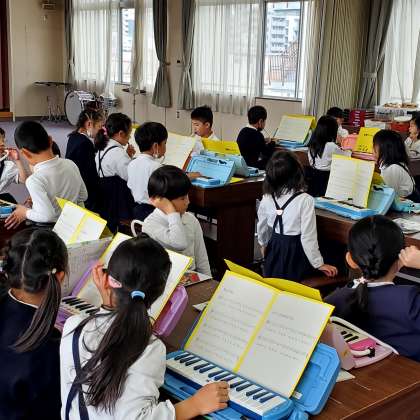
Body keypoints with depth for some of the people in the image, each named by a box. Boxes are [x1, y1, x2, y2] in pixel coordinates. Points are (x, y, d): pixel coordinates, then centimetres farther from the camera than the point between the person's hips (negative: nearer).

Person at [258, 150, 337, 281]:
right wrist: (319, 264, -8)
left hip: (274, 251, 5)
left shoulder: (267, 199, -7)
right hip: (295, 253, -4)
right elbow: (308, 236, -19)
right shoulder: (305, 200, -21)